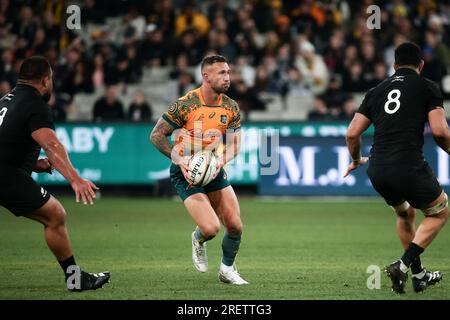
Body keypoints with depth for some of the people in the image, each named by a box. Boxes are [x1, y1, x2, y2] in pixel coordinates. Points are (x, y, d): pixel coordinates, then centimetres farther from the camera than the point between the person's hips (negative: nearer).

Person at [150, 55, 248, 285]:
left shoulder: (231, 107, -2)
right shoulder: (185, 104, -18)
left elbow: (234, 144, 5)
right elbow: (156, 135, -12)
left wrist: (221, 160, -16)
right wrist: (179, 158, -23)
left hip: (215, 171, 5)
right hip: (186, 173, -5)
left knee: (235, 226, -1)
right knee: (211, 228, -19)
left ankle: (227, 270, 26)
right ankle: (198, 240, 19)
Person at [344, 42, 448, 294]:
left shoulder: (377, 91, 18)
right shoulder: (428, 87, 5)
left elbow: (352, 133, 14)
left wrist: (356, 160, 32)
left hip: (377, 171, 6)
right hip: (409, 167, -6)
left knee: (405, 214, 31)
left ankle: (419, 275, 34)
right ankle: (402, 266, 1)